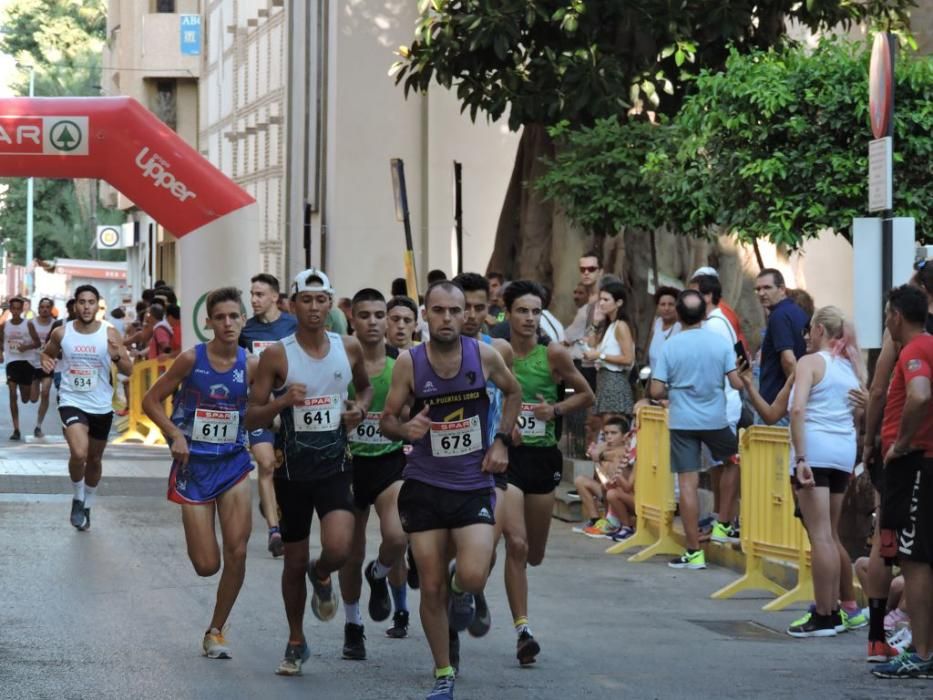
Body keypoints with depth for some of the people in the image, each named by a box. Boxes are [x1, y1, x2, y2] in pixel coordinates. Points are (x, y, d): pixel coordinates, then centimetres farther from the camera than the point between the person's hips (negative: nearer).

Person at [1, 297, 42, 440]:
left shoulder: (28, 324, -3)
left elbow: (37, 342, 0)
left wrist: (27, 346, -19)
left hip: (26, 361, -1)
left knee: (26, 399, 6)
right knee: (12, 395, -11)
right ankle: (16, 429, -10)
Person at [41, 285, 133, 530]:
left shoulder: (109, 333, -7)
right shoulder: (61, 333, -5)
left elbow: (129, 370, -5)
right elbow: (47, 352, 15)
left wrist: (117, 357, -26)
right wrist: (46, 361, -9)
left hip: (101, 406, 2)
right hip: (72, 402, -2)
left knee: (94, 459, 17)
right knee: (79, 453, -24)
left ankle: (87, 506, 39)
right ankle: (78, 499, 2)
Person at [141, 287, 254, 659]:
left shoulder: (250, 365, -3)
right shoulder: (192, 359, -10)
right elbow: (151, 400, -2)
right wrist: (176, 435, -15)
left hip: (233, 464, 2)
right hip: (194, 465, -2)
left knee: (237, 552, -9)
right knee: (207, 565, -4)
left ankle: (217, 629, 11)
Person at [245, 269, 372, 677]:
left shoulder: (349, 349, 0)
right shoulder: (277, 355, -7)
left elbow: (365, 387, 21)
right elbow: (252, 419, -6)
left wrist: (360, 409, 0)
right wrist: (282, 401, -25)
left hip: (335, 467, 1)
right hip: (293, 470, 0)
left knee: (338, 550, -21)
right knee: (294, 561, 10)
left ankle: (321, 577, 17)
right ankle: (296, 643, 30)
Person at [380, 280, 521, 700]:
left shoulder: (484, 356, -6)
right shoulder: (409, 362, -8)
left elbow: (513, 392, 14)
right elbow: (387, 420, -1)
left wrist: (501, 440, 2)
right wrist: (404, 429, -24)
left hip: (474, 485, 0)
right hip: (424, 486, 0)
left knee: (473, 577, -18)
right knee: (432, 587, 2)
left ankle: (461, 592, 21)